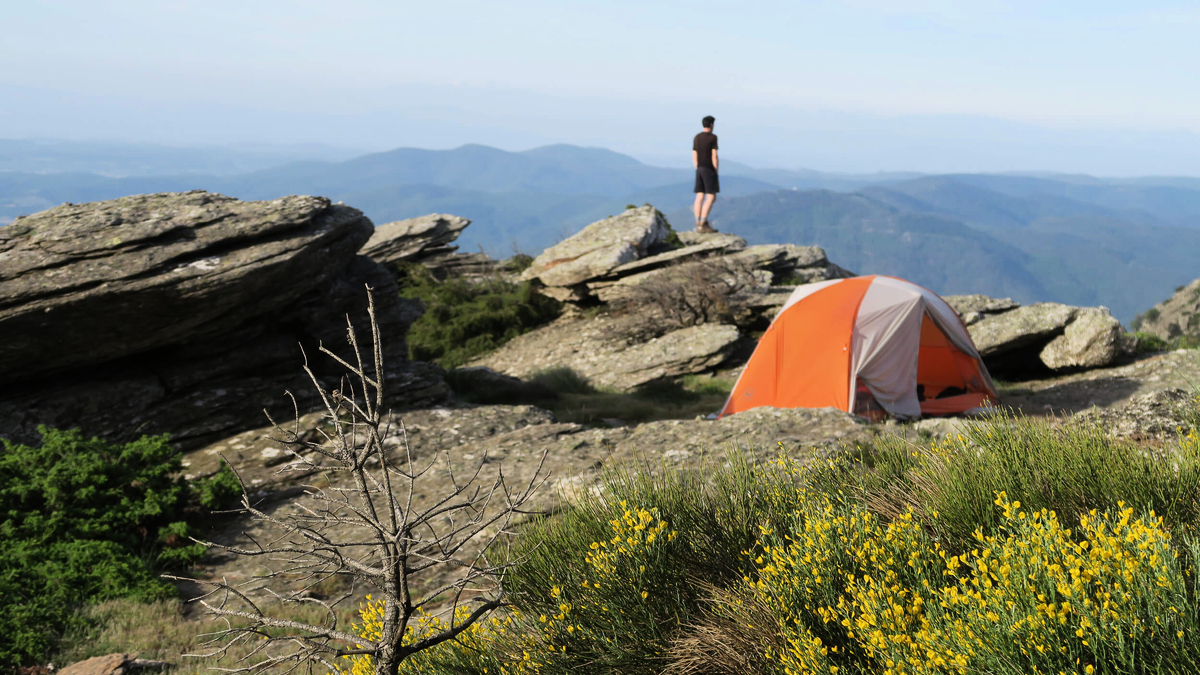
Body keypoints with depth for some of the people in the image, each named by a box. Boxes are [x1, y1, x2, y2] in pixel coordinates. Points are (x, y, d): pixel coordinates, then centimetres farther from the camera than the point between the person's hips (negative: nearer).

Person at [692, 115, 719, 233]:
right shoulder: (713, 137, -10)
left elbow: (694, 157, 11)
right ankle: (703, 223, -16)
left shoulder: (696, 138, 10)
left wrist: (698, 171, 15)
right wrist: (716, 172, -8)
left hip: (699, 170, 7)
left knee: (700, 196, 5)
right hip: (709, 169, -7)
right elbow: (714, 156, -14)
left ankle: (698, 224, 2)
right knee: (711, 197, -6)